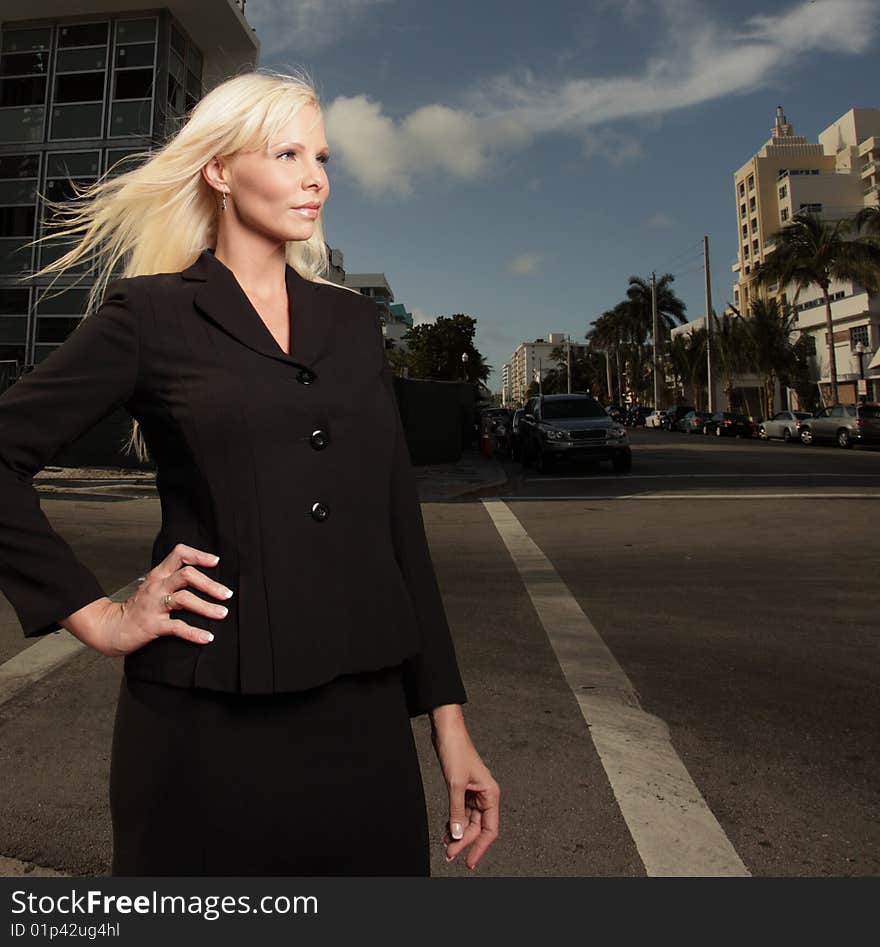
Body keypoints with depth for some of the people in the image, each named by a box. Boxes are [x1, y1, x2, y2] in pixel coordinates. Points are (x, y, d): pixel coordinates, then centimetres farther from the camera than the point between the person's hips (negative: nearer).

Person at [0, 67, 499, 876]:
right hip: (207, 719, -3)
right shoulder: (149, 313, -2)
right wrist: (96, 617, -7)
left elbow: (397, 518, 6)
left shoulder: (352, 321, 9)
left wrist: (448, 715, 5)